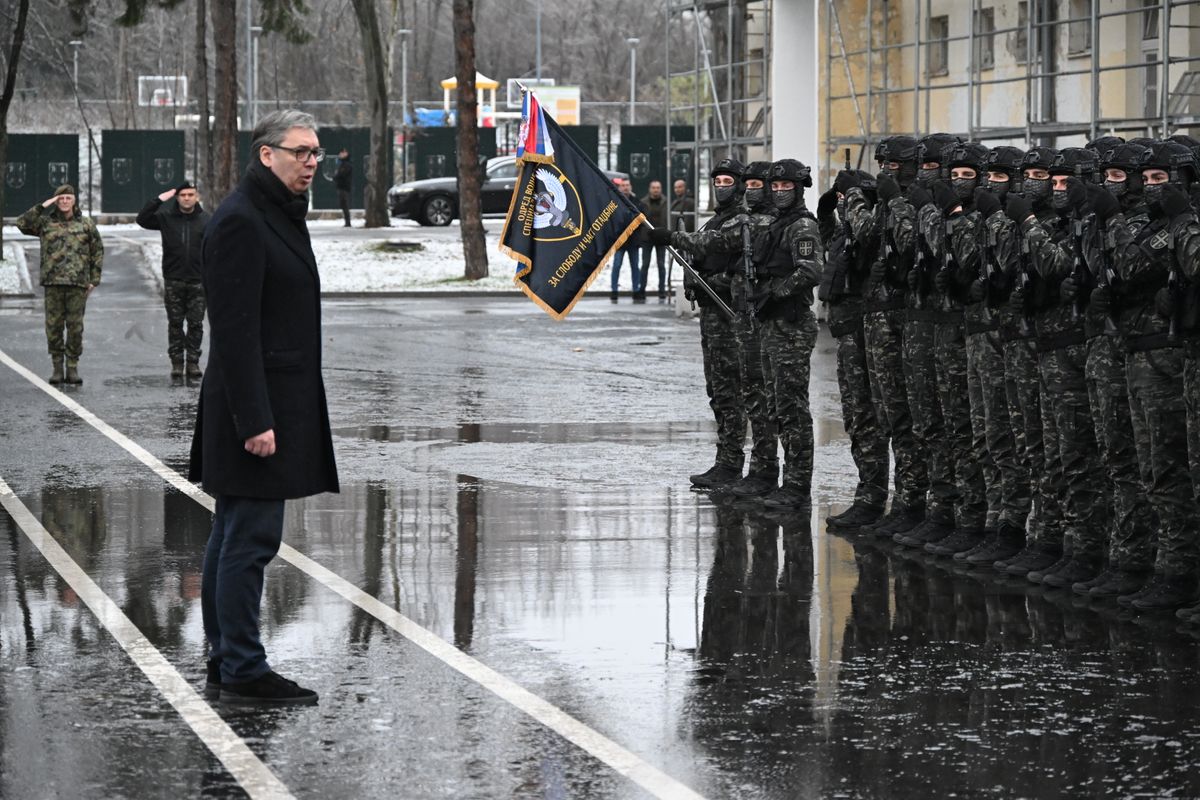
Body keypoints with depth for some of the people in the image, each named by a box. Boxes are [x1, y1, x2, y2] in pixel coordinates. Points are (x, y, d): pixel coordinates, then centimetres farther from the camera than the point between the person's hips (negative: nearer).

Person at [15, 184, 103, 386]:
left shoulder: (86, 224, 10)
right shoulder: (46, 222, 9)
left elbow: (98, 252, 12)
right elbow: (22, 223, -3)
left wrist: (94, 279, 5)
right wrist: (42, 207, -6)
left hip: (78, 284, 0)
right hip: (53, 283, 0)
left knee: (75, 327, -1)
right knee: (53, 326, 0)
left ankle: (73, 367, 6)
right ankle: (57, 367, 7)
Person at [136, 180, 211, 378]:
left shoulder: (206, 220, 3)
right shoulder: (166, 217, 4)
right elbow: (142, 219, -5)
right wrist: (158, 200, -12)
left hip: (198, 280, -1)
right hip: (173, 280, 1)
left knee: (196, 323, 2)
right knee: (175, 323, 5)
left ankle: (193, 361, 8)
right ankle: (176, 361, 10)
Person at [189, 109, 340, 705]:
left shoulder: (281, 215, 17)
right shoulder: (240, 221, -15)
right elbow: (235, 328, -20)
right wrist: (254, 421, -23)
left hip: (275, 402, 10)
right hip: (258, 405, -10)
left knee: (234, 538, 13)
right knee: (250, 540, -7)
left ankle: (226, 666, 19)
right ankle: (243, 671, -3)